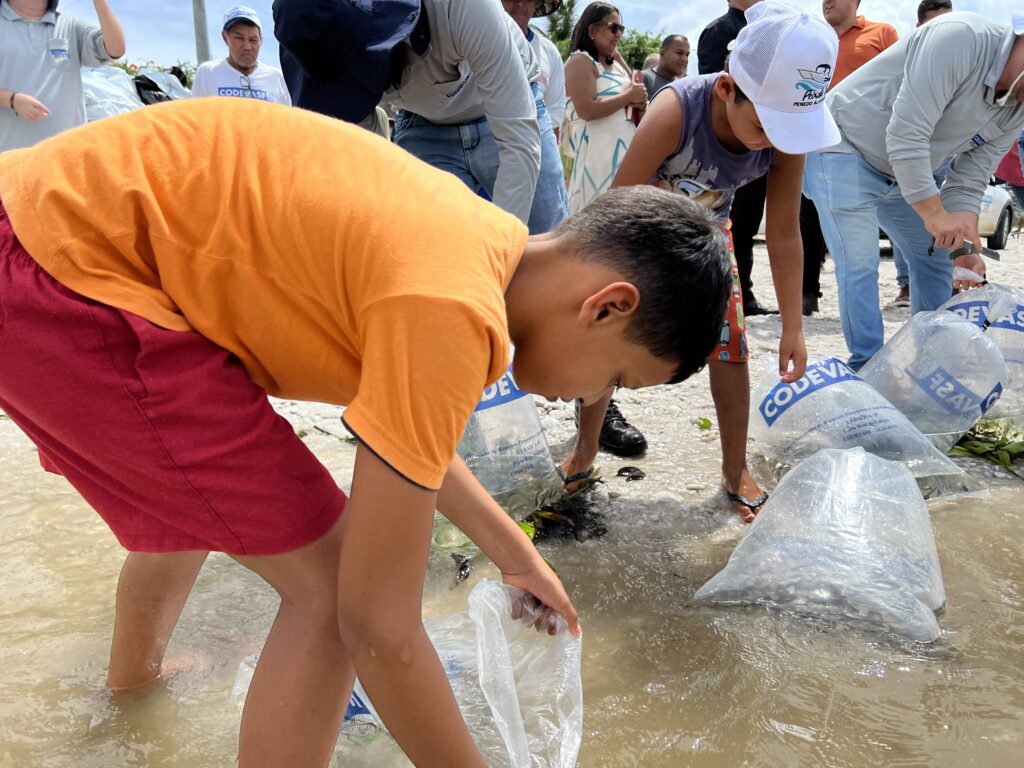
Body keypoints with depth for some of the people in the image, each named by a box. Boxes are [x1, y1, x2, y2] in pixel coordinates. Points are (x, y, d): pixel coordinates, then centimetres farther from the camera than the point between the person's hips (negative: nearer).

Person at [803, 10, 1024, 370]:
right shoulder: (960, 37, -26)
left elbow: (968, 184, -2)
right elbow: (906, 135, -31)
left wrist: (965, 245, -19)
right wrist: (934, 213, -29)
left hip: (903, 173, 9)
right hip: (844, 149, -8)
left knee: (935, 262, 9)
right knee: (859, 267, -12)